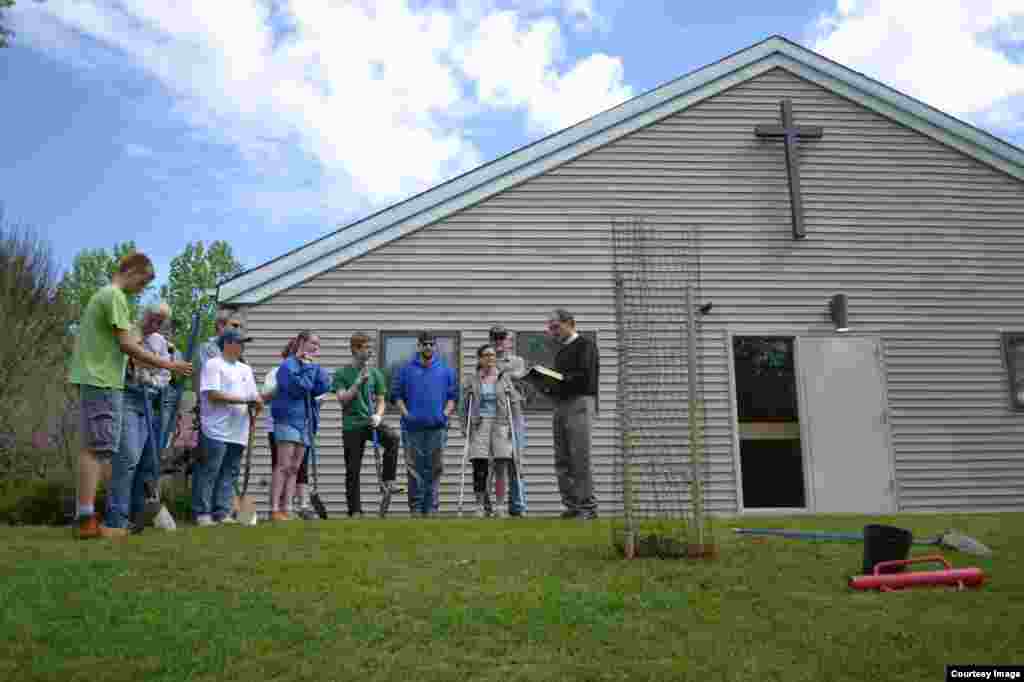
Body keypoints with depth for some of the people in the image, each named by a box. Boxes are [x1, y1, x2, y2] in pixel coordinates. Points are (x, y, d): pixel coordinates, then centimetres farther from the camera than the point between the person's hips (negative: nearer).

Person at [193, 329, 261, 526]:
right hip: (217, 431, -7)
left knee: (229, 474, 7)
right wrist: (243, 400, -14)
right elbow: (213, 395, -13)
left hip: (238, 433, 7)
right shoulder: (213, 364, -2)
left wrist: (257, 403, -6)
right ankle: (202, 513, 3)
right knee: (208, 473, -4)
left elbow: (254, 396, 18)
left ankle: (222, 513, 11)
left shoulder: (246, 369, 20)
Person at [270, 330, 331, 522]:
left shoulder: (312, 366, 17)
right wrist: (308, 367, -9)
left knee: (294, 469, 4)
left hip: (306, 421, 7)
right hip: (288, 419, -7)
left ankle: (285, 509, 5)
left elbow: (325, 386, 3)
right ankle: (274, 510, -12)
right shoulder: (288, 364, -4)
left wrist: (313, 366, -4)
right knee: (283, 466, -12)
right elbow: (299, 387, -18)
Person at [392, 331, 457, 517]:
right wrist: (405, 413, -4)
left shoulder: (446, 370, 9)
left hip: (437, 426, 0)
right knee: (416, 466, 2)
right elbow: (397, 395, 9)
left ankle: (430, 505, 7)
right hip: (414, 425, 0)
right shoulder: (406, 370, 7)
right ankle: (417, 505, 10)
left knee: (434, 466, 0)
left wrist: (446, 413, -4)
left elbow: (453, 396, 10)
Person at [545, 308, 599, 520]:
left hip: (579, 402, -8)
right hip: (560, 403, 8)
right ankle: (572, 504, 12)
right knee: (562, 460, 7)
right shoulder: (561, 351, 22)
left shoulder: (585, 345, -2)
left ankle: (588, 506, -3)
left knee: (580, 458, -9)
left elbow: (586, 376, -15)